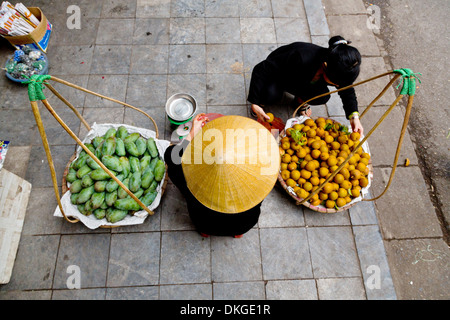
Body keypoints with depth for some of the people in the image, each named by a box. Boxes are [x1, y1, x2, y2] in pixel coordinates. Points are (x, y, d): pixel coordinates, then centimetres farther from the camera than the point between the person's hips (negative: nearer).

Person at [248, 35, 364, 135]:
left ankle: (300, 101, 9)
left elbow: (348, 91, -5)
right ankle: (262, 101, 0)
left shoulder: (338, 70, -26)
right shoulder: (302, 59, -44)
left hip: (304, 80, 4)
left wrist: (354, 116, -20)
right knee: (271, 95, -39)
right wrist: (254, 103, -39)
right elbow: (261, 69, -38)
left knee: (323, 96, -26)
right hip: (277, 76, -4)